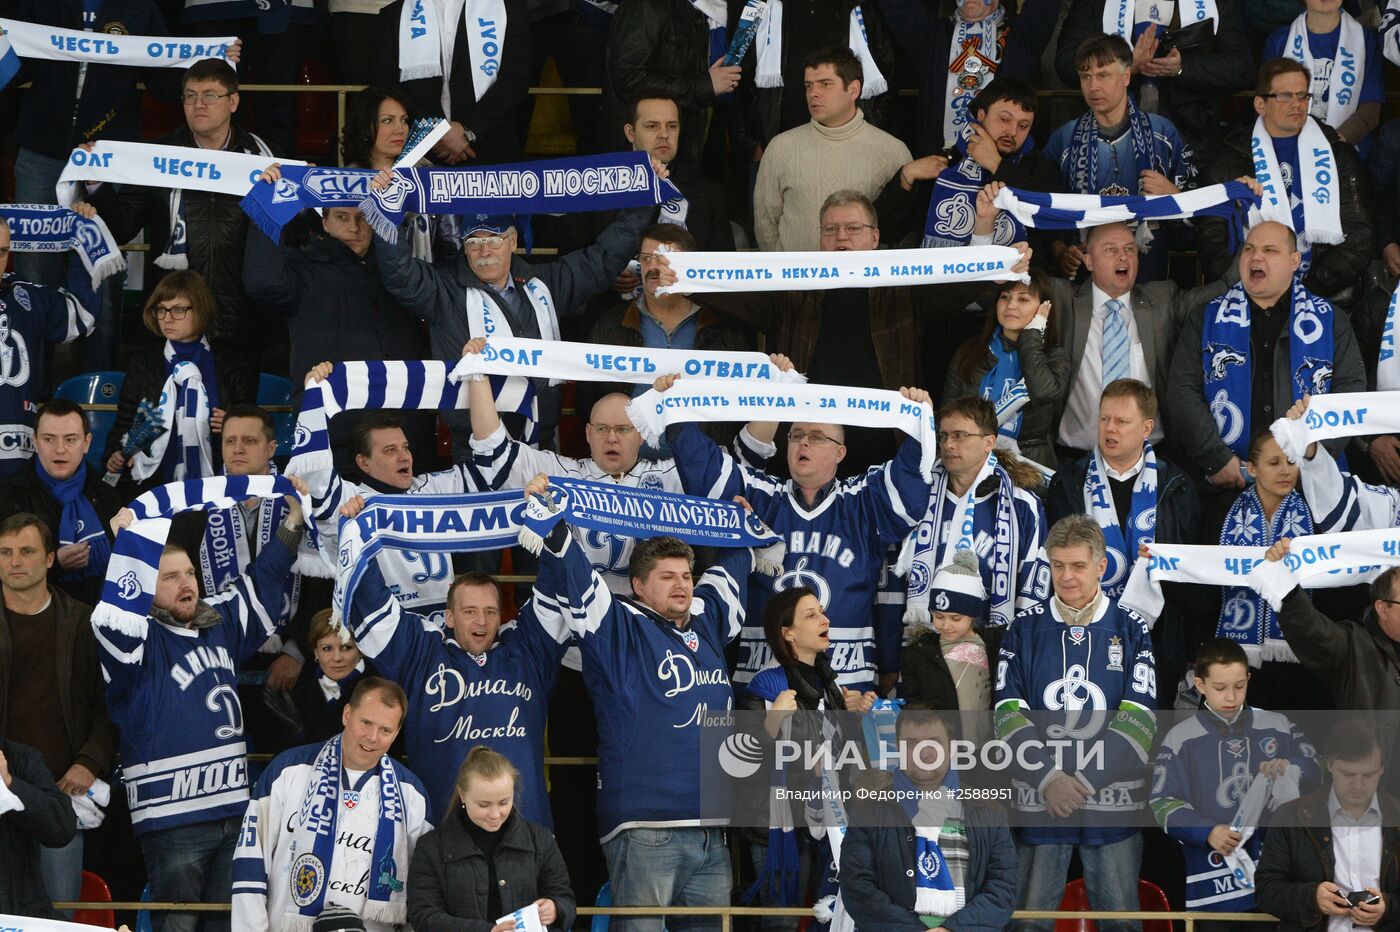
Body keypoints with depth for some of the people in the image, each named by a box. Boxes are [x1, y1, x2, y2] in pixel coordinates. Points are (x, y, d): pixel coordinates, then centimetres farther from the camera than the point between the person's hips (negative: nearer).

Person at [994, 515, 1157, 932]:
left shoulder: (1131, 628, 4)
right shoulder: (1025, 628, 7)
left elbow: (1137, 717, -4)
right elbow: (1009, 711, 0)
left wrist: (1084, 781, -14)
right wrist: (1049, 777, -15)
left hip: (1114, 800, -1)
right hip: (1039, 799, 1)